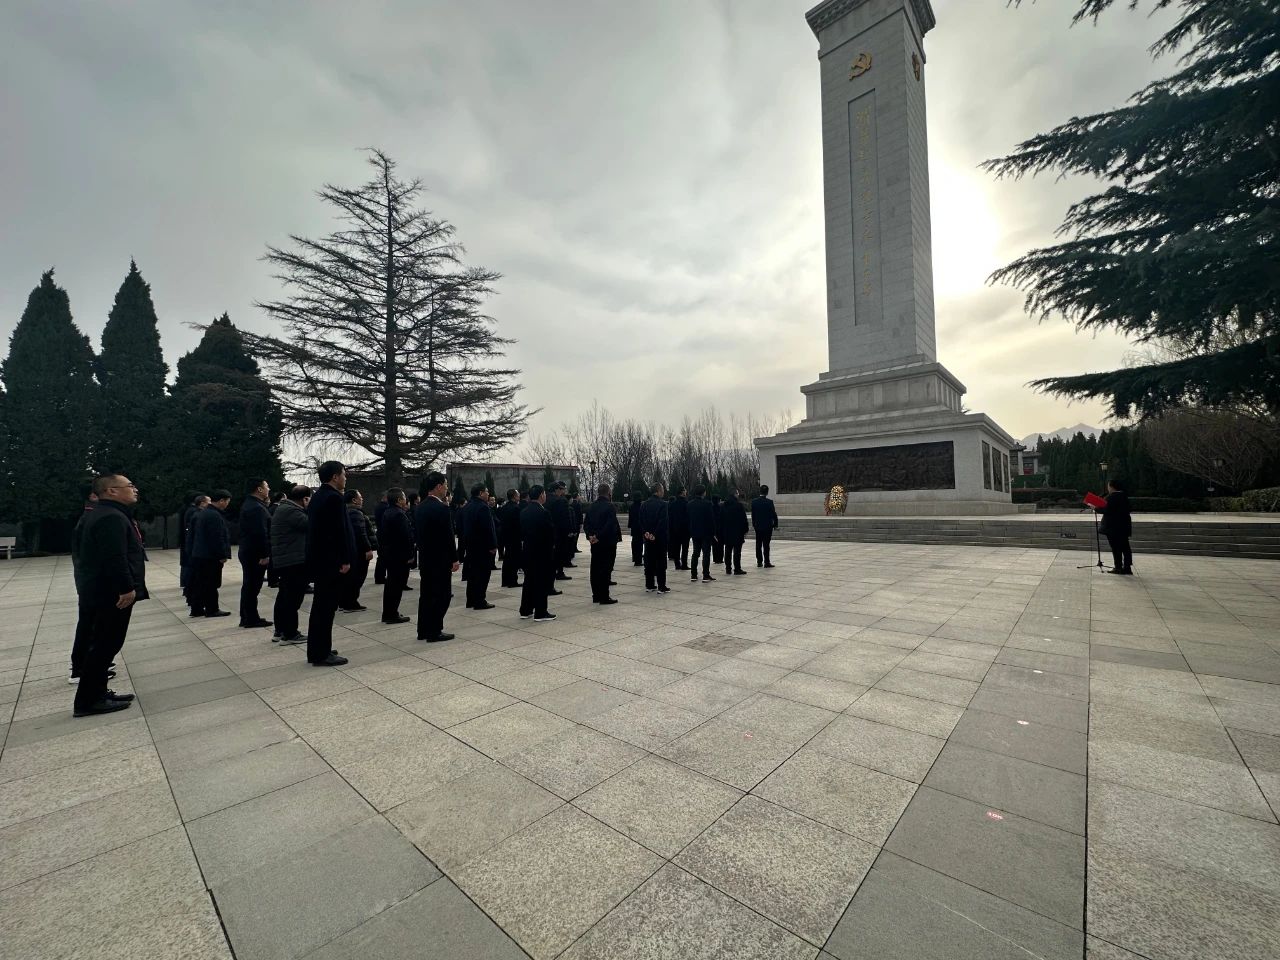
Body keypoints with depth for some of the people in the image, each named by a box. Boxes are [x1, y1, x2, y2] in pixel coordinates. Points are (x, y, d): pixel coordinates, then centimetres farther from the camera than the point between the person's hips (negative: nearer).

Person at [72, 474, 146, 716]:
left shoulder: (98, 514, 16)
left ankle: (97, 692, 25)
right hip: (112, 593, -11)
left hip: (100, 591, 11)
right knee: (106, 644, -3)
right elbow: (115, 558, -28)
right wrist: (127, 588, -23)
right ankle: (88, 701, 5)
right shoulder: (112, 517, -20)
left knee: (102, 643, 17)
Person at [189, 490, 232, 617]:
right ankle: (211, 610, 5)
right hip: (211, 556, -10)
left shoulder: (201, 513, 13)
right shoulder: (215, 516, -20)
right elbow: (217, 538, -22)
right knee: (211, 584, -1)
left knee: (199, 583, 13)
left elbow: (194, 534, 20)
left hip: (198, 554, 10)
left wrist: (193, 550, 24)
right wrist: (223, 555, -16)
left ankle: (196, 609, 20)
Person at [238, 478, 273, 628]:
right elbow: (261, 533, -24)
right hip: (255, 553, -10)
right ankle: (252, 619, 4)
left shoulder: (248, 504, 14)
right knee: (253, 586, -3)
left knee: (249, 585, 15)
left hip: (247, 551, 10)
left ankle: (246, 617, 23)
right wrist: (265, 554, -22)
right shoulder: (257, 508, -19)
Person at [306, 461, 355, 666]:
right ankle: (321, 654, 4)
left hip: (319, 559, 10)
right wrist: (345, 560, -17)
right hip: (331, 560, -10)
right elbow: (340, 531, -21)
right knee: (326, 607, -3)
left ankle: (317, 650, 26)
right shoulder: (334, 497, -17)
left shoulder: (317, 496, 14)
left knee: (320, 605, 17)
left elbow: (316, 528, 17)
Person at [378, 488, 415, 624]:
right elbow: (406, 536, -22)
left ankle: (388, 613, 25)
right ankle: (392, 614, 4)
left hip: (387, 554, 10)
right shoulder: (400, 514, -20)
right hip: (400, 556, -10)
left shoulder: (386, 513, 10)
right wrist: (410, 554, -16)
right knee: (397, 585, -2)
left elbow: (381, 534, 15)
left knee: (390, 583, 17)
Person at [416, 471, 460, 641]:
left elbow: (417, 534, 14)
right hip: (440, 560, -9)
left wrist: (423, 553, 20)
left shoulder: (421, 507, 9)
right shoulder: (441, 508, -18)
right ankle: (434, 632, 4)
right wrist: (454, 559, -12)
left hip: (425, 558, 9)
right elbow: (448, 536, -19)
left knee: (427, 594, 15)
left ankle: (423, 630, 22)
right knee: (442, 595, 0)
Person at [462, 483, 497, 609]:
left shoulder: (466, 507, 11)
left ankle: (471, 600, 21)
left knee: (472, 573, 15)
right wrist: (493, 545, -18)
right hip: (483, 546, -9)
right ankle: (479, 601, 1)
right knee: (483, 573, -2)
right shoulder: (483, 507, -18)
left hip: (470, 544, 9)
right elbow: (488, 528, -22)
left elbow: (463, 527, 17)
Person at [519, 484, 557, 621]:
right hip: (543, 552, -7)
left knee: (529, 580, 16)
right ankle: (540, 613, 5)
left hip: (527, 550, 8)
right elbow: (551, 532, -15)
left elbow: (521, 531, 10)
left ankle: (525, 611, 24)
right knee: (543, 582, 1)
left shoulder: (523, 512, 5)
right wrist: (552, 544, 2)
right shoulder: (543, 512, -18)